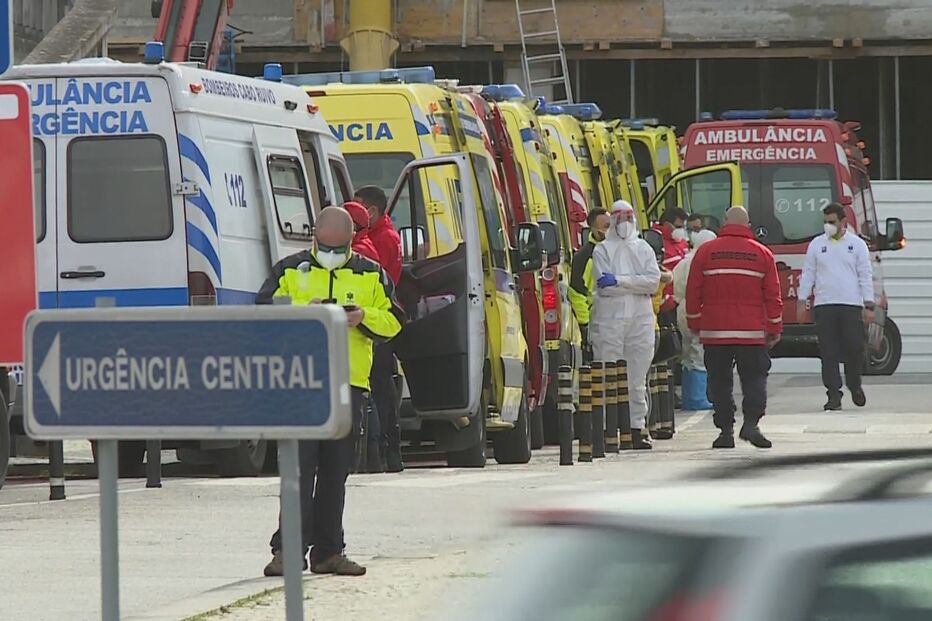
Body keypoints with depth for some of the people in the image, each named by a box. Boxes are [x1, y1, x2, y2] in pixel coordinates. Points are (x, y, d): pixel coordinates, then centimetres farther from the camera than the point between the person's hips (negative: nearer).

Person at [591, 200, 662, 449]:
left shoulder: (644, 249, 14)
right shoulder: (602, 250, 6)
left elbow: (654, 281, -2)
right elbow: (604, 286, -6)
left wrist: (619, 281, -10)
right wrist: (636, 285, -6)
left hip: (640, 319, 2)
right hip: (609, 319, -2)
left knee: (637, 379, 3)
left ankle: (638, 427, 6)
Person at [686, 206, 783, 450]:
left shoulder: (705, 252, 2)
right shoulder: (762, 254, 3)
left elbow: (693, 291, 4)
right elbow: (773, 295, 4)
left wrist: (695, 324, 15)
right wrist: (775, 328, 10)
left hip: (714, 331, 0)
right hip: (751, 330, 0)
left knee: (720, 381, 6)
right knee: (754, 377, 4)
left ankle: (725, 429, 3)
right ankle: (751, 422, -13)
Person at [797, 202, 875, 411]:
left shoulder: (857, 245, 6)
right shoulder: (816, 245, 9)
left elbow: (866, 276, 5)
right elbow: (807, 274, 11)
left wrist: (868, 306, -2)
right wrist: (802, 300, 3)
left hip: (852, 306, -1)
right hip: (824, 306, 1)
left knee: (854, 348, -3)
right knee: (829, 352, -3)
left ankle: (855, 386, 20)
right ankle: (833, 395, 0)